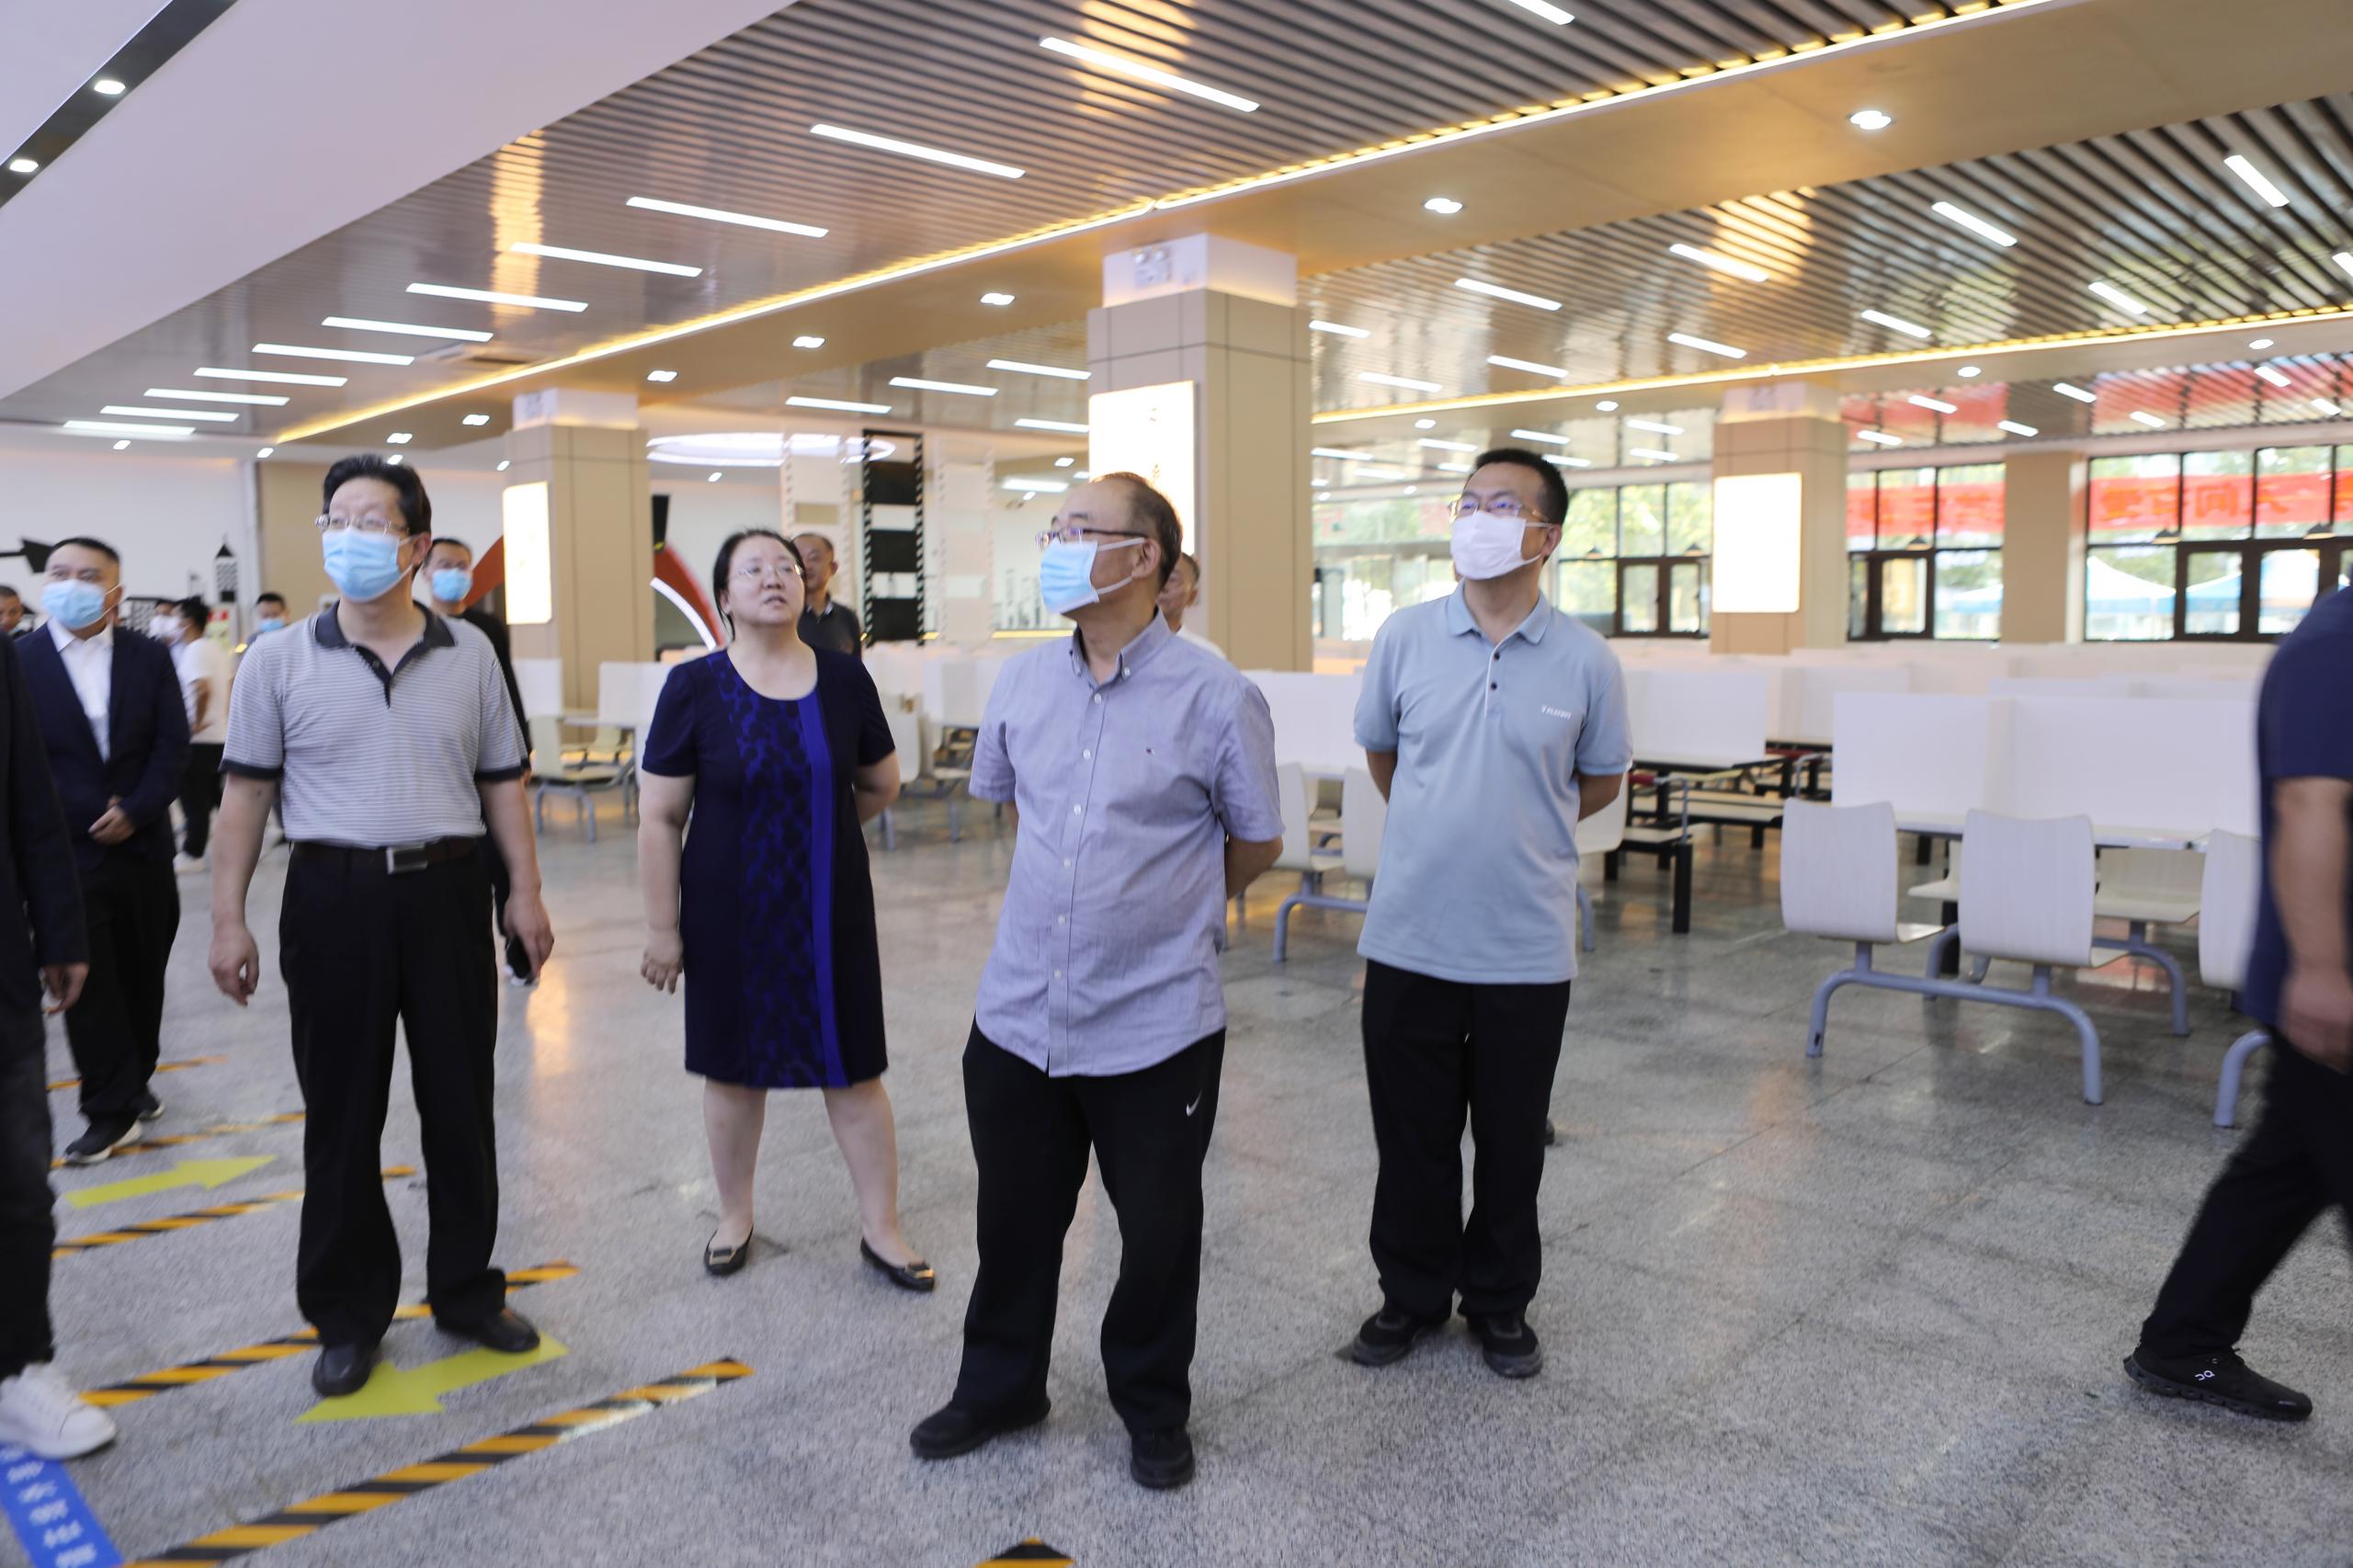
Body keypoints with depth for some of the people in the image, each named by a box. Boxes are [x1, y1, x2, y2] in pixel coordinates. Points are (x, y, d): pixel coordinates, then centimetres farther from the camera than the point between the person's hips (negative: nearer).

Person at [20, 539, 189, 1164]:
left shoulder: (150, 657, 4)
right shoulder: (19, 660, -2)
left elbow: (173, 745, 1)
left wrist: (135, 812, -11)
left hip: (142, 848, 2)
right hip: (66, 854, -2)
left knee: (141, 974, 12)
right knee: (88, 983, -1)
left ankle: (134, 1081, 29)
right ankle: (111, 1107, 7)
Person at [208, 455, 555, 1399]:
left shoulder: (469, 655, 5)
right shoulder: (278, 661, 1)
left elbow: (502, 783, 8)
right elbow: (247, 796, 3)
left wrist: (526, 892, 3)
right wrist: (228, 920, -1)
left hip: (447, 893, 1)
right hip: (334, 897, -1)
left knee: (461, 1103, 9)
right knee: (341, 1113, 7)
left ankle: (466, 1291, 26)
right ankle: (348, 1314, 23)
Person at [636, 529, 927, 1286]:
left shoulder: (844, 678, -3)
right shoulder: (694, 688, -8)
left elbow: (881, 785, 11)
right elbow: (658, 816, -7)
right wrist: (662, 926, -7)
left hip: (832, 912, 1)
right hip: (730, 917, -1)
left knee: (853, 1069, 6)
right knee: (734, 1067, 13)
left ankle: (880, 1228, 20)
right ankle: (735, 1216, 34)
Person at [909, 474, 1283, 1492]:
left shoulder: (1215, 698, -12)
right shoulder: (1022, 683, 3)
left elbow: (1256, 845, 1)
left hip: (1157, 1028, -4)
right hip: (1019, 1016, 4)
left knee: (1158, 1233, 14)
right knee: (1014, 1219, 19)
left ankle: (1154, 1412, 38)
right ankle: (1000, 1388, 43)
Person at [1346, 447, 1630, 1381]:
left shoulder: (1585, 662, -5)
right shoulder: (1405, 639, -2)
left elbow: (1602, 779, 11)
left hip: (1528, 946, -1)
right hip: (1410, 938, 1)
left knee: (1512, 1138, 14)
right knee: (1411, 1133, 13)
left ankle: (1500, 1301, 34)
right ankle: (1412, 1293, 33)